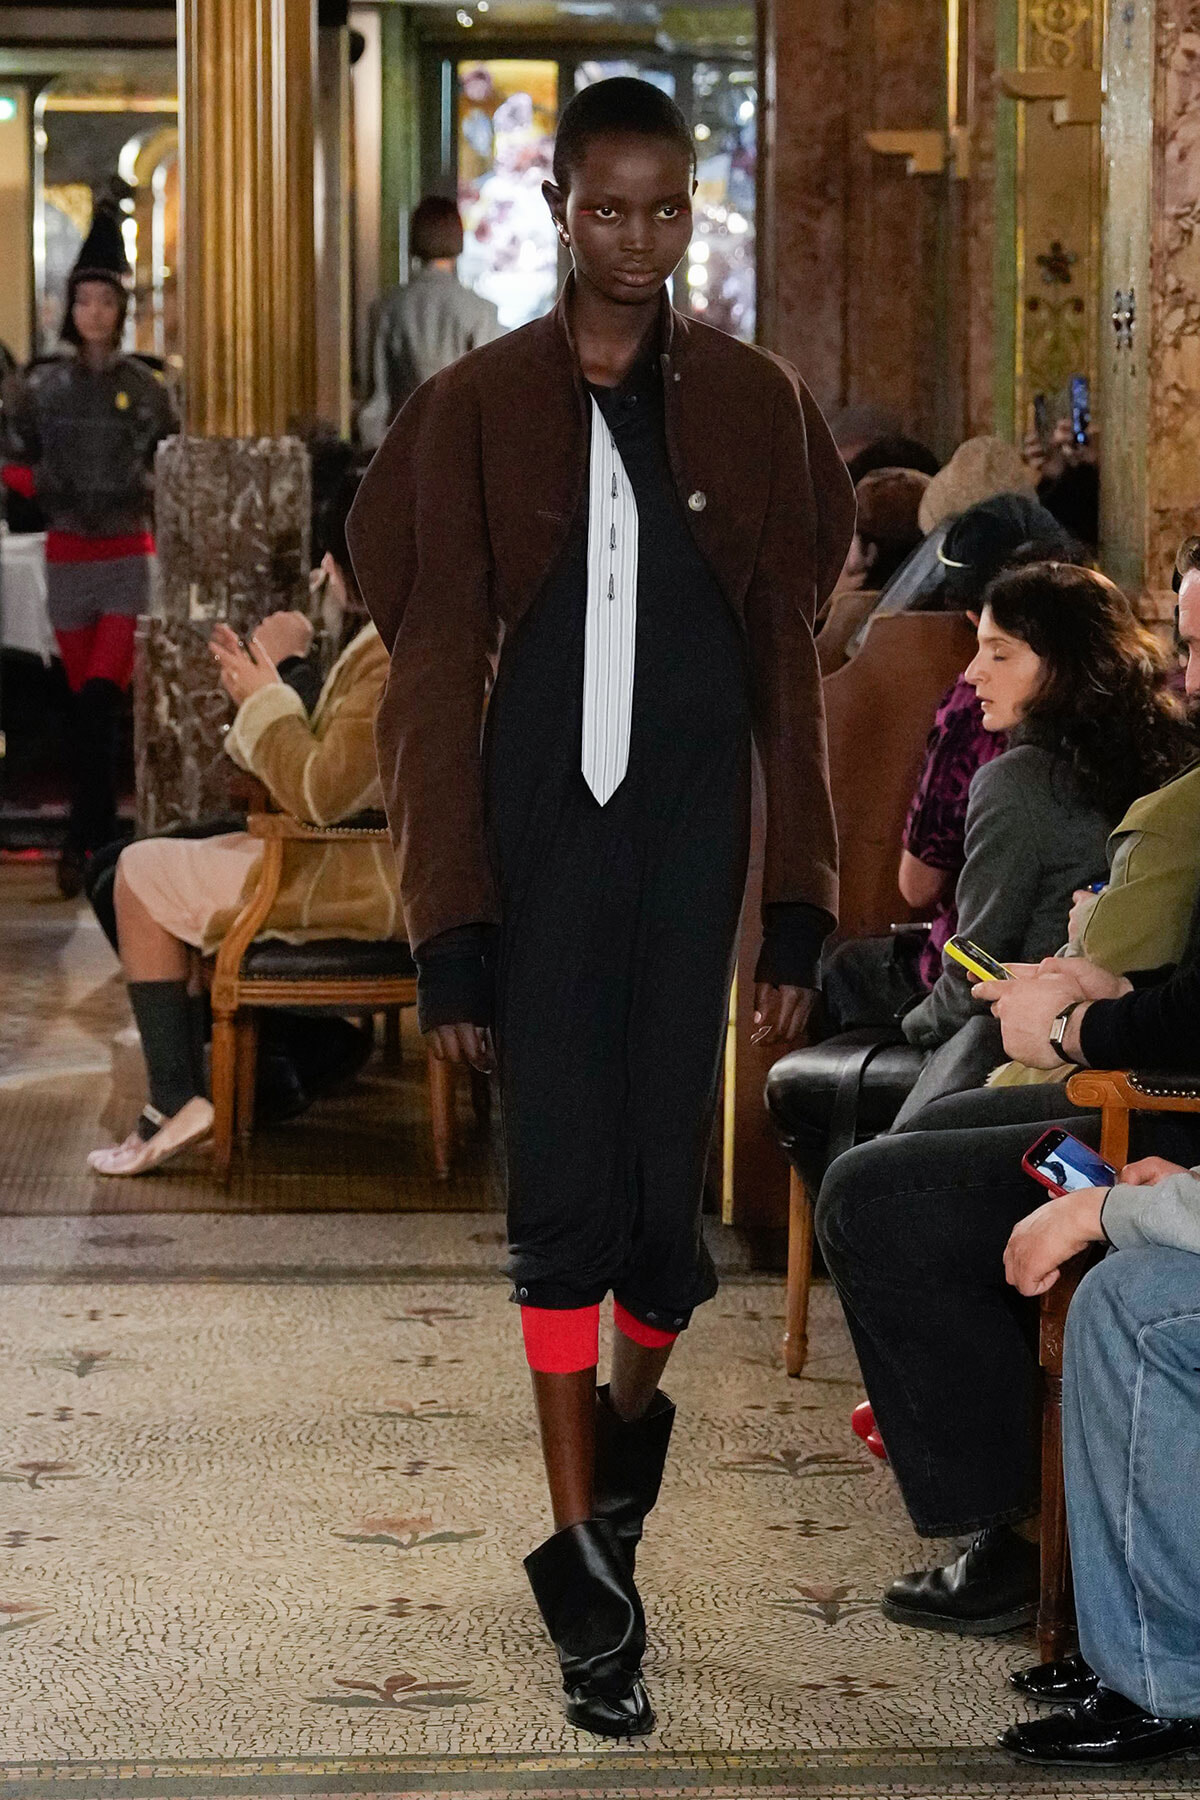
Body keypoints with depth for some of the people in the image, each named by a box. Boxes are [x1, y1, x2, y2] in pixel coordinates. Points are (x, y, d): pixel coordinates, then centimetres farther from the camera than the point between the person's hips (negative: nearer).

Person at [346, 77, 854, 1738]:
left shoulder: (753, 405, 3)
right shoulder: (478, 408, -1)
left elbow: (789, 665, 5)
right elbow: (434, 671, -1)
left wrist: (800, 910, 2)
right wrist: (448, 929, -5)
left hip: (694, 837, 1)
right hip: (540, 836, -1)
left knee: (662, 1180, 2)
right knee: (561, 1194, -3)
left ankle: (632, 1418, 34)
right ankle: (587, 1561, 3)